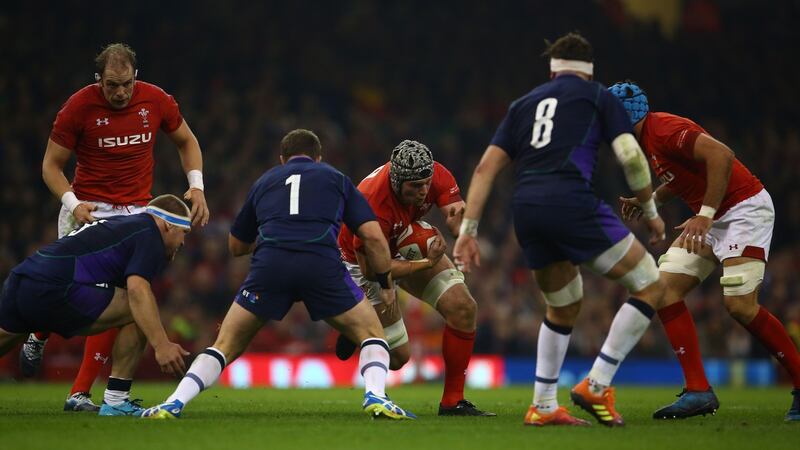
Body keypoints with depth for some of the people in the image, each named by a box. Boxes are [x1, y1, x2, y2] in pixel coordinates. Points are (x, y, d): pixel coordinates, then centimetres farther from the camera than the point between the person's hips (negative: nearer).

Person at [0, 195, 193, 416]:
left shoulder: (117, 224, 30)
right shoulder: (150, 236, 2)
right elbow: (137, 289, -15)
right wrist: (161, 344, -22)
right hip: (53, 288, -9)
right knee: (139, 313, -2)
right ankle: (115, 402, 1)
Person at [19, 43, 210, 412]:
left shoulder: (156, 101, -2)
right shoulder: (78, 106, -10)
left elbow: (186, 141, 16)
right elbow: (51, 165, -2)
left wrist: (196, 186, 1)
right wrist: (72, 203, -19)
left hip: (136, 211, 2)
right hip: (88, 209, -2)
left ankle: (80, 393, -6)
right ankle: (37, 339, 22)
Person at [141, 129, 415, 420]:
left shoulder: (265, 181, 32)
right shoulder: (336, 179, 27)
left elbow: (236, 246, 42)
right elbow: (373, 235, 16)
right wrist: (386, 284, 29)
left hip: (269, 265, 1)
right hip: (322, 263, -1)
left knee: (226, 345, 14)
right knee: (370, 333, 18)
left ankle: (174, 404, -2)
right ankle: (375, 397, -7)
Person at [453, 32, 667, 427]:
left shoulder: (525, 103, 27)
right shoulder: (598, 97, 16)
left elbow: (486, 167, 19)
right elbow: (630, 157, 3)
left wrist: (468, 229, 19)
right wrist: (650, 212, 16)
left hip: (525, 209, 6)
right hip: (571, 202, -6)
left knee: (563, 306, 25)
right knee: (650, 287, 4)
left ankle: (543, 407, 22)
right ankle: (596, 386, -3)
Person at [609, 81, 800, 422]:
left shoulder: (665, 130, -19)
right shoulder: (647, 139, 12)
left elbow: (721, 156, -30)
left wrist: (704, 215, -30)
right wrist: (650, 200, 14)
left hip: (744, 209, -10)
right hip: (712, 218, 10)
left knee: (740, 305, -19)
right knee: (665, 287, -3)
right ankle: (698, 392, -6)